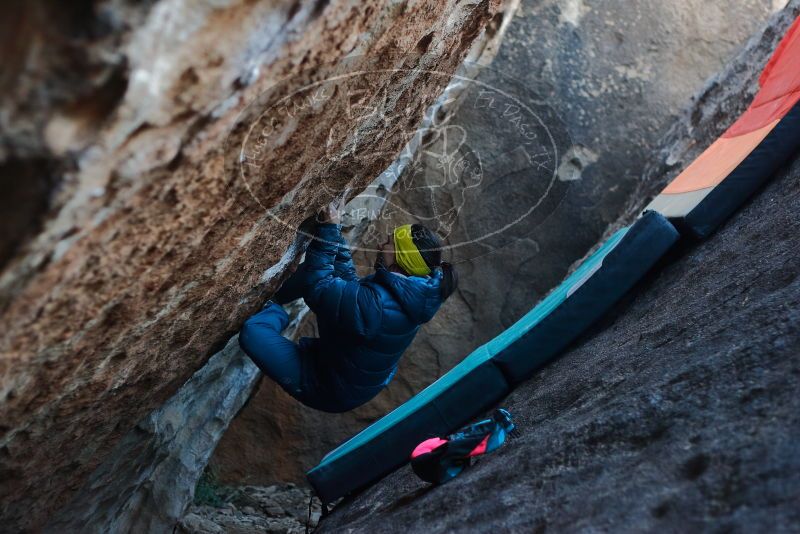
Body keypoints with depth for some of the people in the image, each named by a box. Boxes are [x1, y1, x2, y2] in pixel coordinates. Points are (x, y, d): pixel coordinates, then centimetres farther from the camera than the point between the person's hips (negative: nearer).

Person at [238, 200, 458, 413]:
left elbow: (317, 288, -29)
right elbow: (351, 281, 2)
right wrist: (334, 233, -1)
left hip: (330, 392, -8)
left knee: (252, 332, -21)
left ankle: (276, 312, 9)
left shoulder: (378, 304, -39)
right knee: (317, 267, 7)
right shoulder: (409, 291, -10)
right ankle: (269, 300, 25)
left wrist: (328, 230, -24)